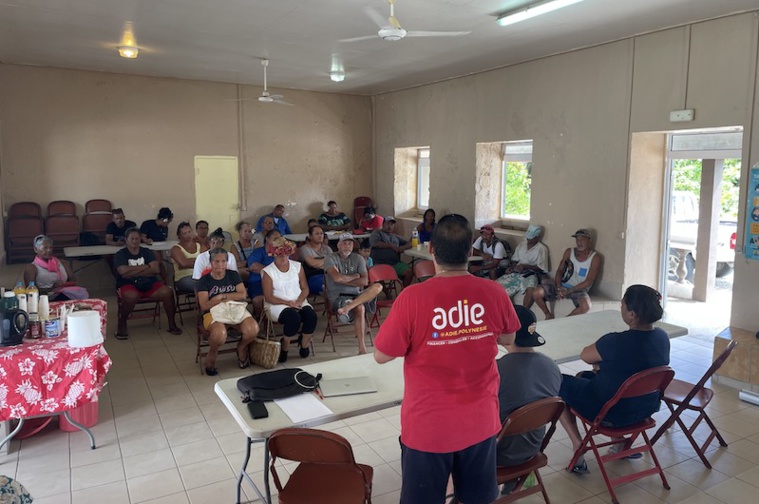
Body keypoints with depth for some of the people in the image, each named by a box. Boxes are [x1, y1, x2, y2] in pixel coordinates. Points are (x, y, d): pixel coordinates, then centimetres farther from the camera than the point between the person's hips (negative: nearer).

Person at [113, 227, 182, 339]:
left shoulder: (147, 252, 11)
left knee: (167, 292, -25)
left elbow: (155, 269, -5)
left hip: (149, 284, 3)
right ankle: (122, 324, -12)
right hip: (129, 285, -3)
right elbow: (124, 272, -16)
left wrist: (133, 272, -11)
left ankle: (172, 324, -9)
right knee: (131, 296, -39)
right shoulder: (120, 254, 3)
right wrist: (145, 267, -8)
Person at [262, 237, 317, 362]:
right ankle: (285, 346, -7)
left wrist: (299, 301, -13)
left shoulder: (297, 266, 8)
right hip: (277, 305, -4)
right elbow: (268, 297, -8)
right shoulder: (268, 271, -4)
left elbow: (305, 288, 6)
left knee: (311, 315, -27)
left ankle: (304, 344, -1)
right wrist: (287, 302, -18)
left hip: (298, 302, 4)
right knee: (294, 317, -34)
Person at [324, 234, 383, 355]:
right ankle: (362, 348, -30)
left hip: (356, 295, 5)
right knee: (360, 308, -35)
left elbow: (364, 281, -2)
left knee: (378, 286, -25)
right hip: (338, 297, -4)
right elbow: (337, 277, -19)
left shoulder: (358, 259, 11)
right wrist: (355, 276, -3)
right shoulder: (330, 258, -1)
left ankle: (348, 308, -41)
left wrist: (344, 280, -8)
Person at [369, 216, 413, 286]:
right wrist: (391, 245, -1)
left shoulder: (395, 237, 28)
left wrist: (403, 247, 2)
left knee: (409, 271, -20)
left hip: (395, 263, 5)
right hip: (380, 264, -4)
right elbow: (375, 243, -6)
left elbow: (409, 244, 27)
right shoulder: (377, 233, 14)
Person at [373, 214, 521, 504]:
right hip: (480, 420, 3)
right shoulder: (494, 293, -10)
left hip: (429, 425, -3)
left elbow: (381, 356, -11)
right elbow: (507, 339, 8)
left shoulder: (412, 298, -21)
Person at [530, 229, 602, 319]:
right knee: (536, 293, -22)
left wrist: (570, 291, -19)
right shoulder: (569, 252, 10)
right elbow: (560, 271, 6)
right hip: (563, 285, 3)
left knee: (585, 306, -38)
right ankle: (548, 315, 5)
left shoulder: (595, 257, -2)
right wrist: (559, 287, -15)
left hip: (579, 289, -3)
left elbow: (589, 281, -9)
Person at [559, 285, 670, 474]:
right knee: (585, 376, 29)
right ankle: (620, 441, 29)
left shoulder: (615, 342, -31)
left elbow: (585, 356, -11)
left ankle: (578, 448, 11)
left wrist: (600, 360, 7)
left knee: (560, 384, 13)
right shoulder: (662, 337, -10)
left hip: (613, 412, -7)